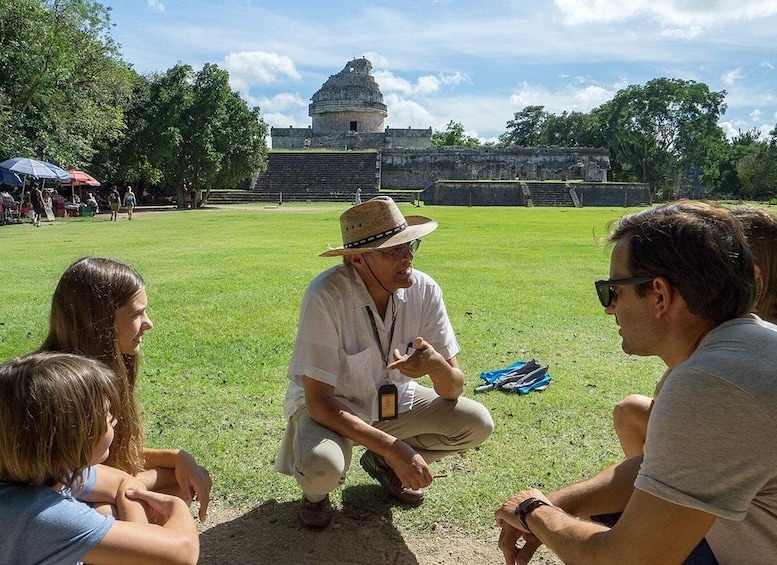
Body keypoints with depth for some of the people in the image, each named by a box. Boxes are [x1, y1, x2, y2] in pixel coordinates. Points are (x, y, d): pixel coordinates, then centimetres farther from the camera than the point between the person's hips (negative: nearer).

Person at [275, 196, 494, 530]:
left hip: (394, 401, 5)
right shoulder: (326, 296, -30)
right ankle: (317, 490, 6)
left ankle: (382, 464, 13)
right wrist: (393, 446, -35)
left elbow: (453, 390, -13)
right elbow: (319, 401, -28)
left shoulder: (424, 290, -17)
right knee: (322, 468, -35)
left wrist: (436, 365, -38)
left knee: (477, 423, -12)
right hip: (329, 405, -4)